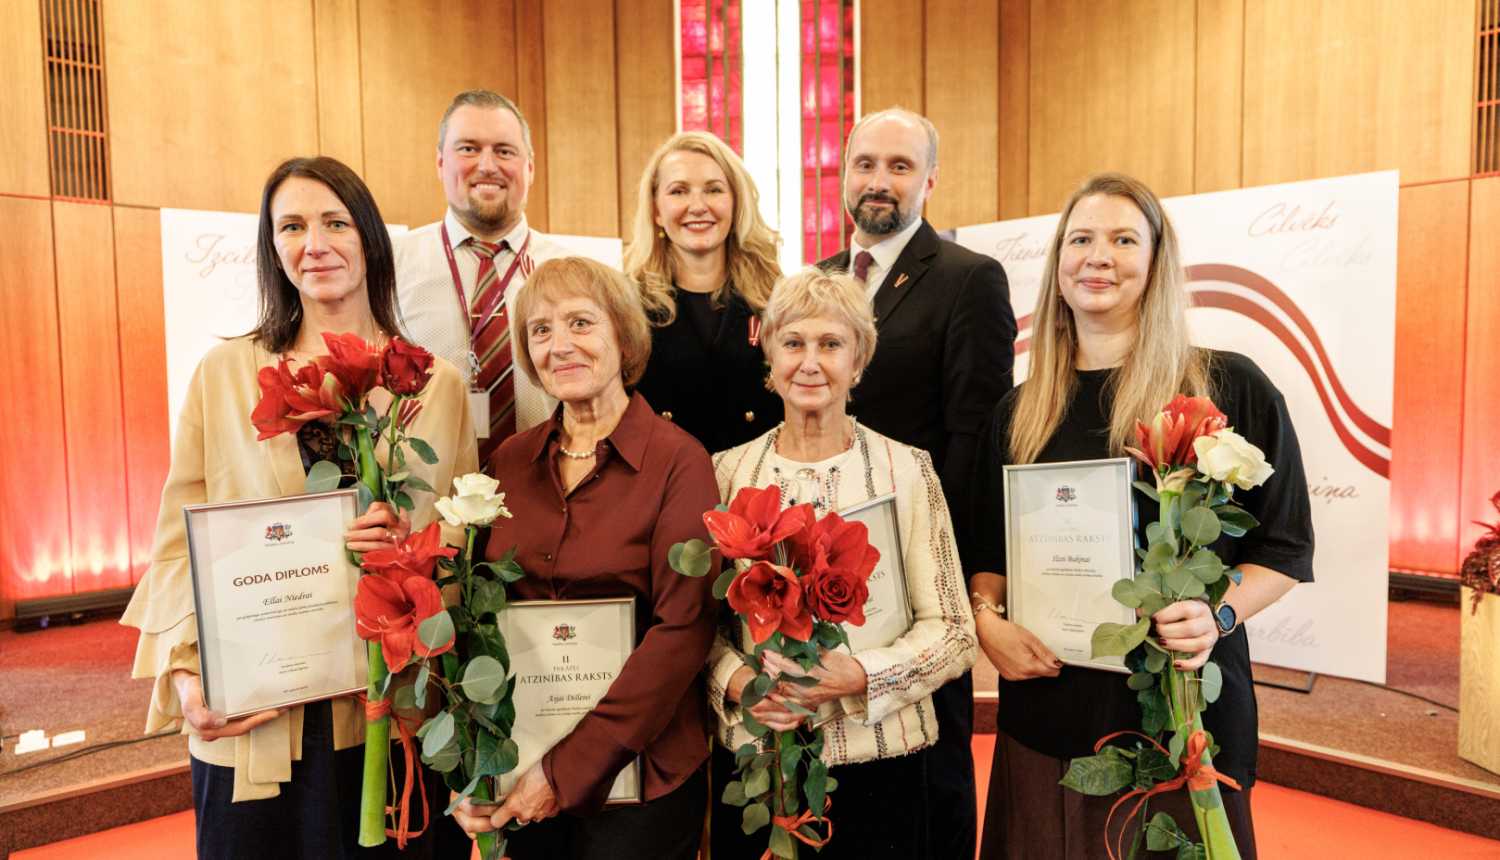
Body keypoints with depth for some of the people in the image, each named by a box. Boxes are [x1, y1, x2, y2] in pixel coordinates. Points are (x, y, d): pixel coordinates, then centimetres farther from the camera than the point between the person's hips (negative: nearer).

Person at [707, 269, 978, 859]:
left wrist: (861, 675, -19)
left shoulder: (907, 472, -5)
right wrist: (734, 680, -11)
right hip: (750, 756, 2)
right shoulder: (727, 472, 1)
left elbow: (954, 632, -5)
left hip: (876, 760, -1)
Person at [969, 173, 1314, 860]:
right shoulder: (1018, 413, 7)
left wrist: (1218, 612, -17)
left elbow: (1285, 548, 0)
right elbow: (987, 552, 13)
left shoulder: (1232, 388, -3)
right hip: (1048, 712, 3)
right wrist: (986, 618, -6)